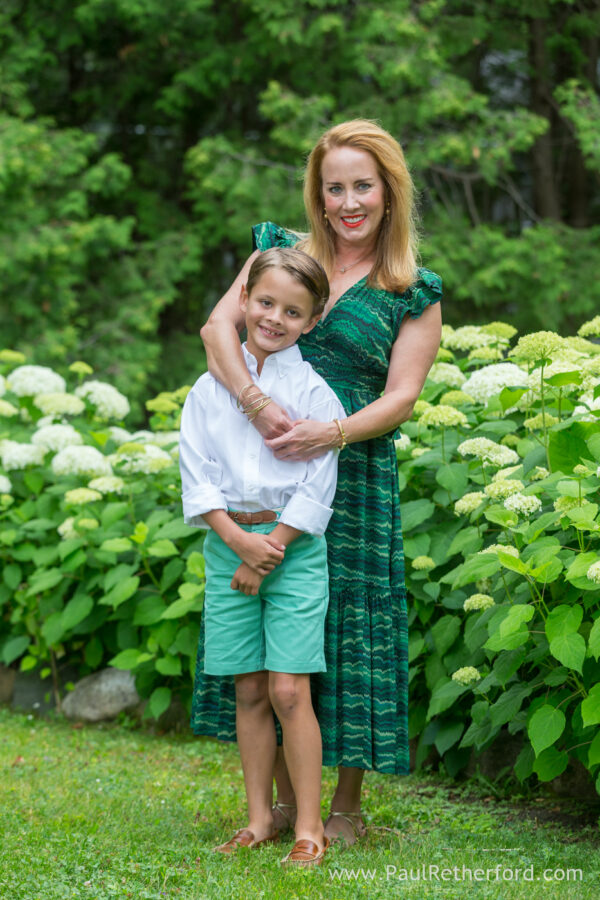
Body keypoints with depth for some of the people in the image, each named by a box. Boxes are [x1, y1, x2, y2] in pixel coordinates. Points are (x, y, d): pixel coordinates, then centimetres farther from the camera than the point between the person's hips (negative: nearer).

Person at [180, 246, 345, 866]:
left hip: (294, 546, -3)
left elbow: (317, 488, -6)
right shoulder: (210, 388, 6)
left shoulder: (313, 391, -3)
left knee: (288, 691, -7)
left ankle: (309, 826, 0)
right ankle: (259, 820, 15)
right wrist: (238, 538, -10)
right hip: (227, 543, 3)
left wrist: (268, 552, -10)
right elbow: (195, 473, 3)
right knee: (248, 691, 7)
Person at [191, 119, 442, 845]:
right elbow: (218, 327, -5)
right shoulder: (280, 252, 8)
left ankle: (348, 807, 13)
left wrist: (333, 432, -23)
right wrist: (258, 404, -22)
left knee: (348, 624, 0)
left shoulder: (415, 293, 4)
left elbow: (402, 395, -4)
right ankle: (285, 798, 18)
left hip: (353, 478, -2)